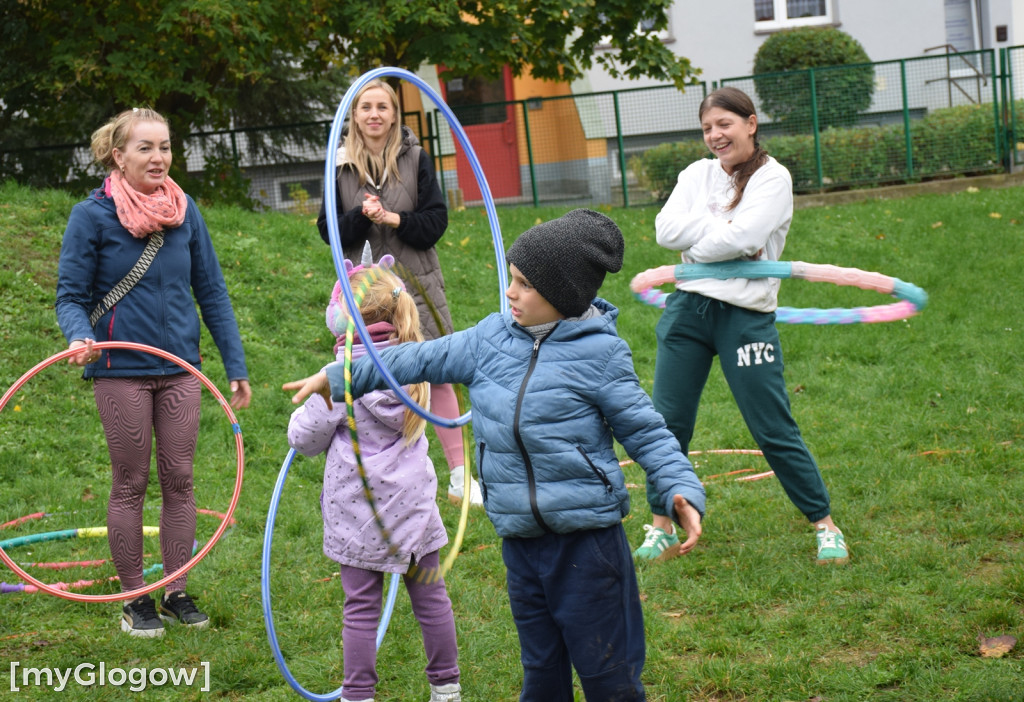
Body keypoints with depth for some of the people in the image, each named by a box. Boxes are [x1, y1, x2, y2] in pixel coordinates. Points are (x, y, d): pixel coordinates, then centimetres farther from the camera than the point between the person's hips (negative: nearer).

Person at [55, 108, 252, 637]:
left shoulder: (185, 212, 4)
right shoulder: (92, 216, -7)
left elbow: (211, 291, 9)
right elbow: (70, 295, -5)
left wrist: (235, 365, 6)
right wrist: (79, 337, -27)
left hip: (180, 367, 3)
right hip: (121, 370, -3)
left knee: (179, 480, 7)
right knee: (130, 483, 5)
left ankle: (176, 592, 19)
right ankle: (134, 599, 16)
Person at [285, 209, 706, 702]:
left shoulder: (599, 352, -9)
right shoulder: (492, 338, 6)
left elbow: (644, 430, -5)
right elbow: (423, 359, 15)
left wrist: (680, 489, -20)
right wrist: (337, 377, 19)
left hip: (586, 537, -6)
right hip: (520, 538, 6)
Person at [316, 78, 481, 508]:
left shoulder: (416, 159, 1)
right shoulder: (341, 167, 4)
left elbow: (436, 221, -2)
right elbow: (328, 230, 2)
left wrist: (395, 220, -17)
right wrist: (361, 217, -16)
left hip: (416, 284, -1)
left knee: (436, 375, 0)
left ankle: (459, 476, 7)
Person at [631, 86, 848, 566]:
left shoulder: (772, 177, -3)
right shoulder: (698, 174, 12)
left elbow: (743, 237, -19)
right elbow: (666, 229, -4)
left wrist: (697, 240, -6)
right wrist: (725, 232, -11)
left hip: (746, 314, -4)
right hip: (688, 307, 5)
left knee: (774, 430, -3)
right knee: (668, 422, 4)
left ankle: (825, 526, 10)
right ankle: (662, 531, 18)